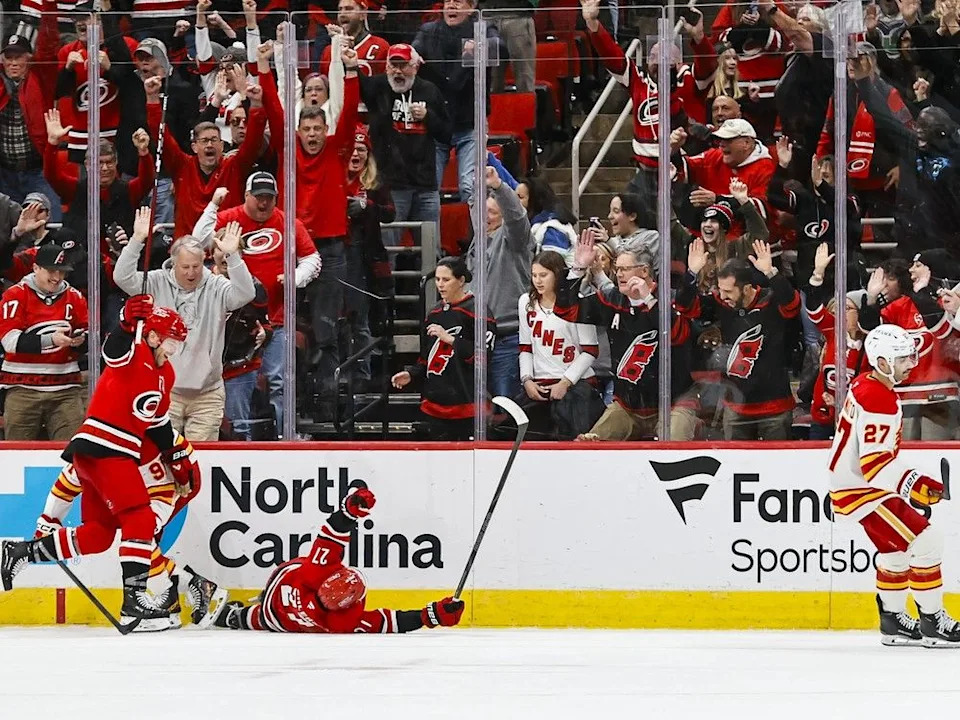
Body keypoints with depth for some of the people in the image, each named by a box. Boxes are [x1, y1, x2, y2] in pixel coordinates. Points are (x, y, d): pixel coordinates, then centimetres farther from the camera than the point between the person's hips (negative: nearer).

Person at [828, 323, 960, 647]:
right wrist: (914, 484, -40)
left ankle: (893, 620, 32)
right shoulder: (879, 401, -25)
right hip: (861, 489, -11)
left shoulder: (865, 385, 7)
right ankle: (933, 622, -8)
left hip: (851, 481, 11)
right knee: (925, 542, -13)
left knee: (896, 548, 22)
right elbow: (873, 465, -31)